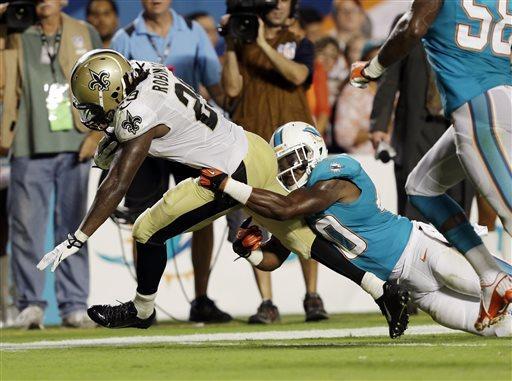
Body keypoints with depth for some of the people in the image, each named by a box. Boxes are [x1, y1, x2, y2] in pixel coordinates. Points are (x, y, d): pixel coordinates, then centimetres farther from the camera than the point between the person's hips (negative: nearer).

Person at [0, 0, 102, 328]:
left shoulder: (85, 34, 11)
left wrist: (96, 133, 1)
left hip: (75, 146, 1)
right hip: (29, 147, -1)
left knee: (72, 226, 3)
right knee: (27, 227, -3)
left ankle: (74, 304, 7)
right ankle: (30, 304, 4)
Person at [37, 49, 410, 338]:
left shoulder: (139, 114, -23)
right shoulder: (144, 71, 0)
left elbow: (116, 186, -21)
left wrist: (75, 241, -18)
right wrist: (112, 133, 3)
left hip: (235, 176, -9)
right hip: (254, 150, 9)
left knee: (148, 233, 1)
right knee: (297, 234, 20)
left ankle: (142, 310, 25)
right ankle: (383, 291, 22)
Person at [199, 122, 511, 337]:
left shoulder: (334, 176, -19)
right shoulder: (301, 204, 8)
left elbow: (284, 208, -32)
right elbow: (272, 260, 8)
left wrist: (227, 185, -31)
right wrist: (249, 250, -15)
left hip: (420, 247, -7)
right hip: (411, 280, 7)